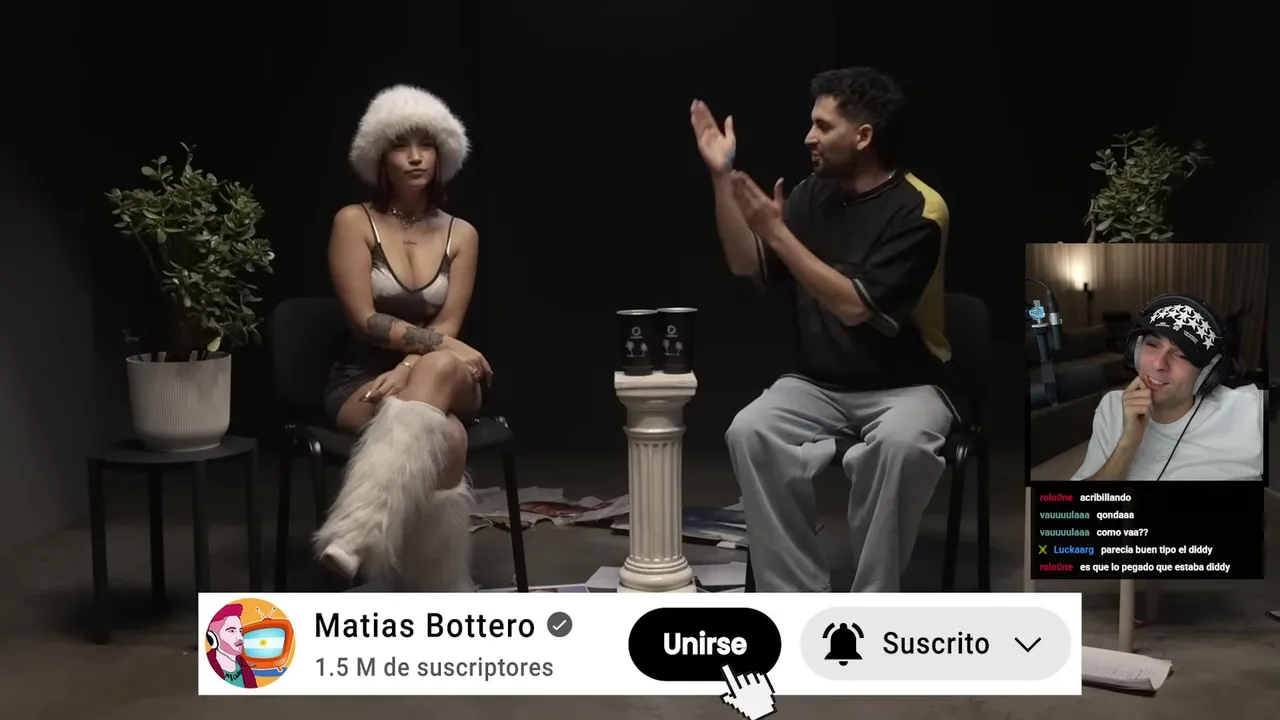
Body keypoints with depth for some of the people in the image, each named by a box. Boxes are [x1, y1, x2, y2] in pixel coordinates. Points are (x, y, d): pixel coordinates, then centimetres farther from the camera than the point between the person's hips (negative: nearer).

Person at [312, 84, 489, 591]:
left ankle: (356, 534, -45)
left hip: (444, 383, 3)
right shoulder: (354, 222, -1)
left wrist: (412, 367, -21)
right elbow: (365, 321, -11)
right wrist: (440, 343, -21)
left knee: (440, 369, -38)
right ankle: (444, 599, -36)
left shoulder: (461, 235, 8)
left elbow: (448, 324, -1)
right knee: (443, 437, -37)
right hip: (361, 382, -3)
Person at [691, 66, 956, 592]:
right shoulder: (814, 194, 4)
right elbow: (746, 265, 2)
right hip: (818, 385, 5)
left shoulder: (920, 211, -15)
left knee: (899, 444, -38)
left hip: (903, 387, -4)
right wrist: (722, 176, -7)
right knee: (748, 432, -25)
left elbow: (854, 306, -22)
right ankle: (798, 607, -18)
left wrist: (777, 232, -23)